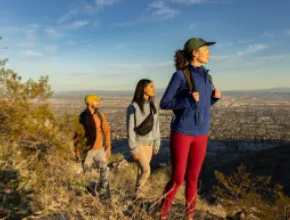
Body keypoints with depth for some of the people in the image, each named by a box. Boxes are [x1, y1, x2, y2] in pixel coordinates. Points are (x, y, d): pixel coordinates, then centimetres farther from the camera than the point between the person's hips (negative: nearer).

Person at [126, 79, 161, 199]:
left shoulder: (153, 106, 1)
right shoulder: (133, 107, -17)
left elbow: (156, 126, 8)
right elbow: (130, 130, -15)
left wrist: (156, 144, 9)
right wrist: (133, 149, -16)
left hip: (149, 143, 6)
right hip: (138, 143, -6)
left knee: (143, 169, 13)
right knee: (146, 171, -9)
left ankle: (138, 193, 29)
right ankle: (138, 191, 17)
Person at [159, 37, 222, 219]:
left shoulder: (205, 75, 10)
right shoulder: (180, 75, -10)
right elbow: (164, 104, -9)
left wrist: (216, 96, -2)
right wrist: (188, 99, -23)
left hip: (200, 135, 6)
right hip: (181, 133, -5)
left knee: (192, 179, 11)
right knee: (177, 180, -1)